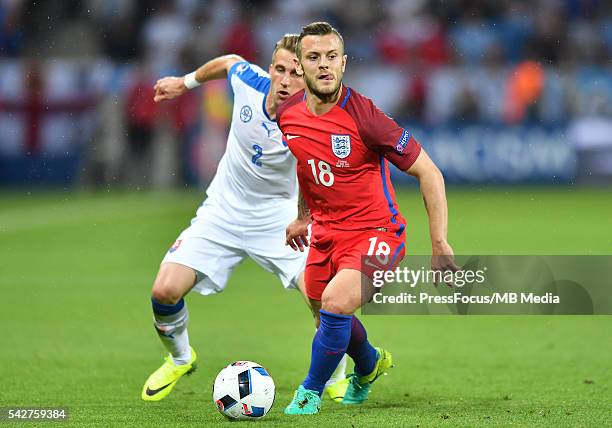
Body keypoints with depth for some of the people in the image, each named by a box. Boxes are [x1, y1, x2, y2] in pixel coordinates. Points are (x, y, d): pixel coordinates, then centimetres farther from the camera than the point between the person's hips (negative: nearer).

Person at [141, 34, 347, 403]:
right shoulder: (249, 80, -15)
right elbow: (228, 62, 9)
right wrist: (185, 82, 23)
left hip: (279, 218, -3)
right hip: (222, 213, 3)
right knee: (165, 290, -12)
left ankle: (337, 380, 10)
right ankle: (180, 359, 22)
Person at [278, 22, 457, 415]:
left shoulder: (363, 116, -23)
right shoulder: (287, 114, -5)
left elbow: (429, 173, -17)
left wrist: (440, 244, -18)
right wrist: (300, 217, 26)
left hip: (376, 232, -6)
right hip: (326, 231, 6)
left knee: (336, 303, -26)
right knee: (325, 311, 18)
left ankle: (311, 392, -1)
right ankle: (370, 364, 53)